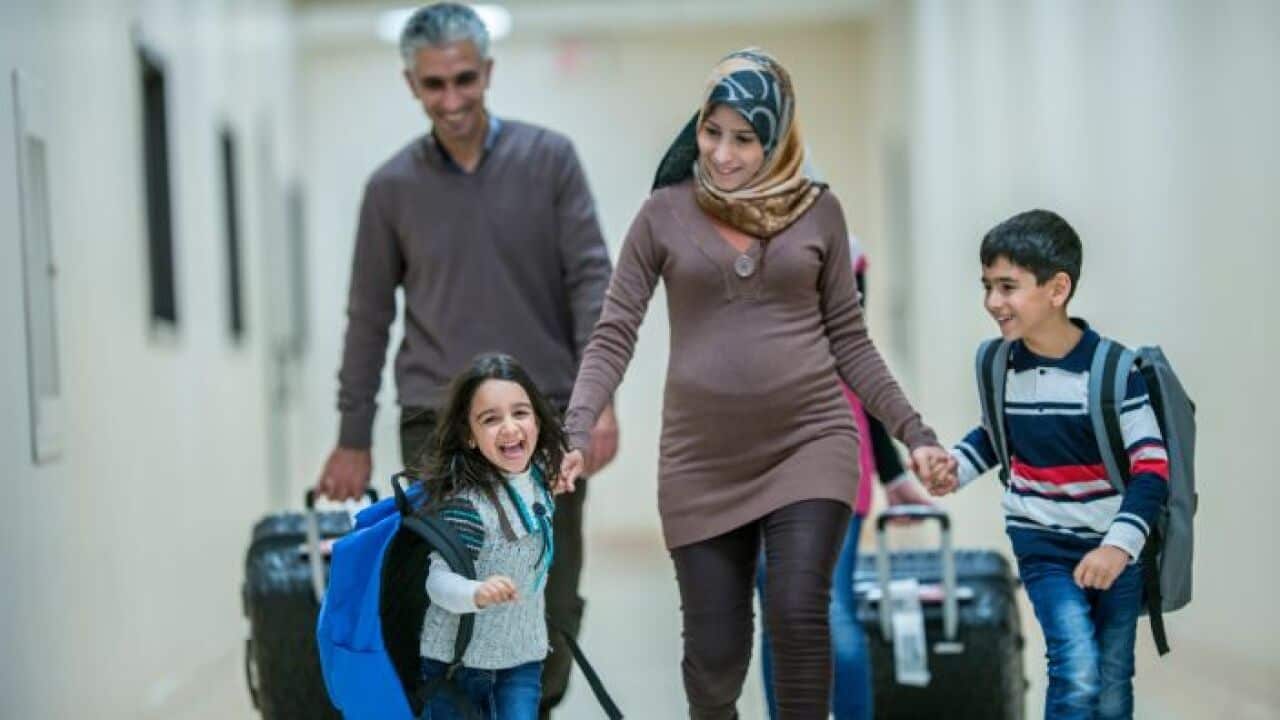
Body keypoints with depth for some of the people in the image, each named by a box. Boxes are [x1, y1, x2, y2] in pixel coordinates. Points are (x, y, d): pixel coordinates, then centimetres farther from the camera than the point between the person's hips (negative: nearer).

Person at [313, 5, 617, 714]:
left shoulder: (549, 159, 0)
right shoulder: (393, 187, 3)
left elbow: (590, 279, -4)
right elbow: (369, 318, 9)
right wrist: (353, 439, 8)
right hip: (441, 428, 0)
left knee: (554, 610, 6)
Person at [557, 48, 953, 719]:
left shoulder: (817, 210, 3)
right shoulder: (665, 212, 1)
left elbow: (849, 340, 8)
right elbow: (613, 335, -2)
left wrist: (913, 432, 1)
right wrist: (577, 430, -17)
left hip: (810, 443, 0)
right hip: (703, 461, 0)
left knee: (798, 614, -17)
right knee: (714, 650, 3)